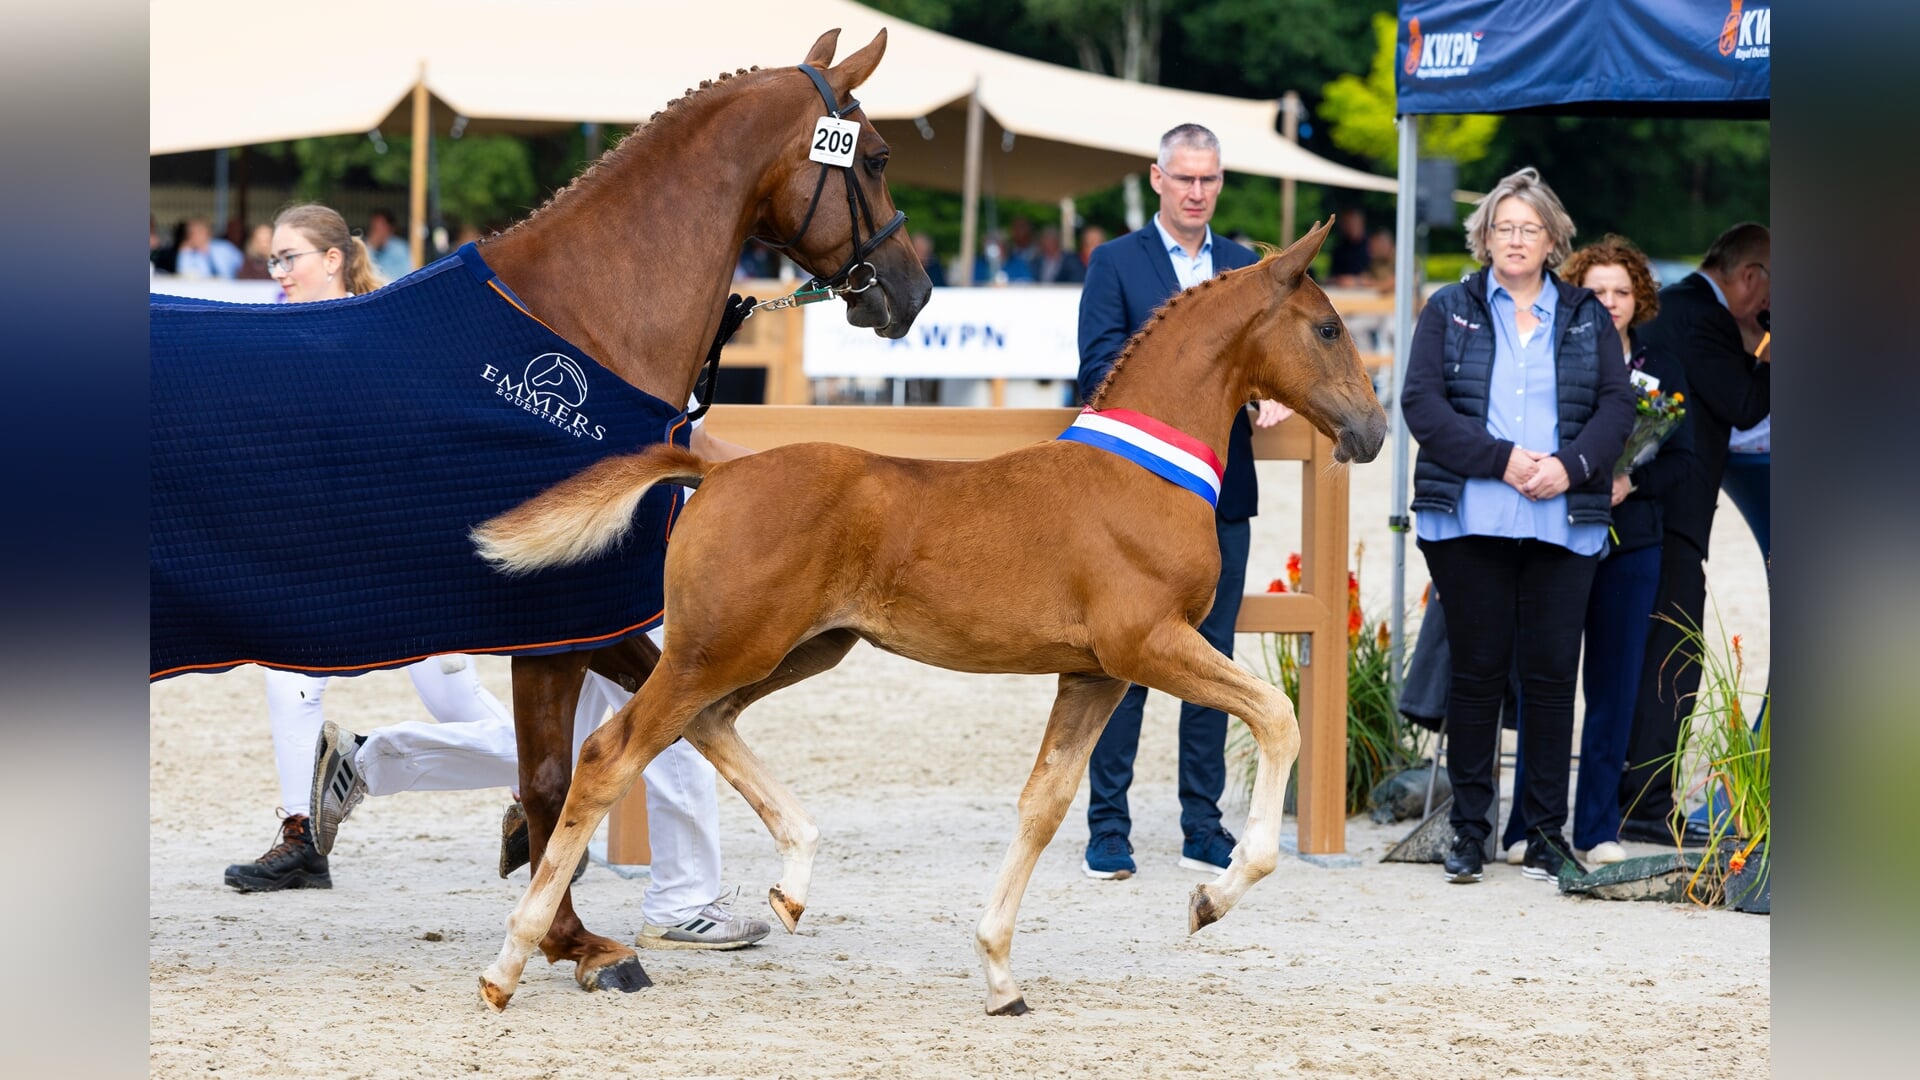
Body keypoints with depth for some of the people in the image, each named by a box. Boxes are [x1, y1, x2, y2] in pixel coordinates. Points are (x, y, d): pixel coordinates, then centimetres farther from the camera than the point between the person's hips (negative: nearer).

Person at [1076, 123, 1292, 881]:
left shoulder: (1246, 269, 14)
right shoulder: (1116, 263, 2)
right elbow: (1098, 370, -7)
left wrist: (1274, 395, -11)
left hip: (1220, 493, 4)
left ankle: (1203, 829, 12)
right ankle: (1108, 827, 2)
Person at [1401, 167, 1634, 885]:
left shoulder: (1587, 318, 14)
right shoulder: (1449, 312, 8)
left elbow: (1616, 405, 6)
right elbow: (1422, 403, -3)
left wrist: (1572, 465, -12)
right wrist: (1502, 460, -14)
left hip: (1563, 522, 1)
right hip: (1469, 522, -1)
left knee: (1552, 673, 1)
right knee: (1477, 670, 2)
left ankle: (1546, 832, 7)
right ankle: (1469, 829, 9)